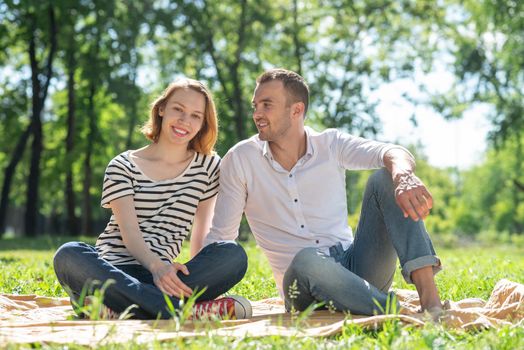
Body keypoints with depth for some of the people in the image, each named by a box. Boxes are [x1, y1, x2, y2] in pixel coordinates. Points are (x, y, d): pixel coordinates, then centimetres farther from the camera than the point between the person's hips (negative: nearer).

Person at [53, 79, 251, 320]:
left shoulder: (208, 166, 15)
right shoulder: (123, 167, 7)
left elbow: (201, 232, 13)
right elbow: (130, 233, -7)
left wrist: (197, 278, -3)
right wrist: (156, 265, -27)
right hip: (109, 270, -1)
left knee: (234, 255, -25)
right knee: (69, 256, -35)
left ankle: (118, 310, -36)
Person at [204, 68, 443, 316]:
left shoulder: (331, 144, 4)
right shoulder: (239, 160, 2)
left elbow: (392, 154, -14)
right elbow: (219, 237, 3)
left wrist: (403, 176, -39)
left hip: (356, 268, 3)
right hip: (303, 285, -2)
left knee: (385, 178, -17)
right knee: (306, 260, -39)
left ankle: (430, 298, -32)